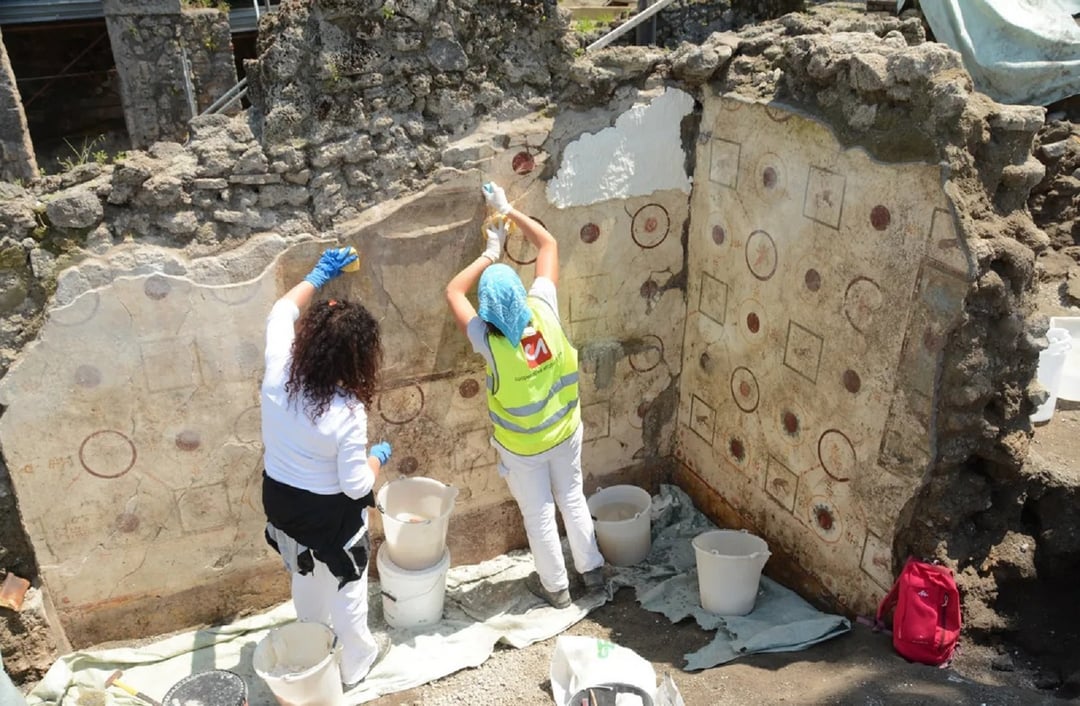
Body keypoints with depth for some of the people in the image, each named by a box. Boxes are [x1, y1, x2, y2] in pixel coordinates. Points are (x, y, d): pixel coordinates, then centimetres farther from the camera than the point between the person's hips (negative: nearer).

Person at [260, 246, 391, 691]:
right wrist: (378, 457, -5)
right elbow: (356, 486, -24)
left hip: (279, 498, 6)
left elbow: (282, 312, 0)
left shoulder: (278, 373, -20)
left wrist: (319, 274, 10)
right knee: (346, 589, 20)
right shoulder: (347, 412, -34)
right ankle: (356, 663, 44)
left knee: (305, 579, 31)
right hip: (329, 513, -6)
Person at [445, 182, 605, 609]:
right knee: (572, 498, 25)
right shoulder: (544, 312, -25)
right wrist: (508, 210, -9)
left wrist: (491, 252, -11)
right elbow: (548, 244, -12)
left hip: (522, 447, -3)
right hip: (565, 431, 4)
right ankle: (592, 568, 42)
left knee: (539, 516, 17)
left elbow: (454, 292, -15)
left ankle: (555, 586, 36)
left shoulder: (489, 342, -31)